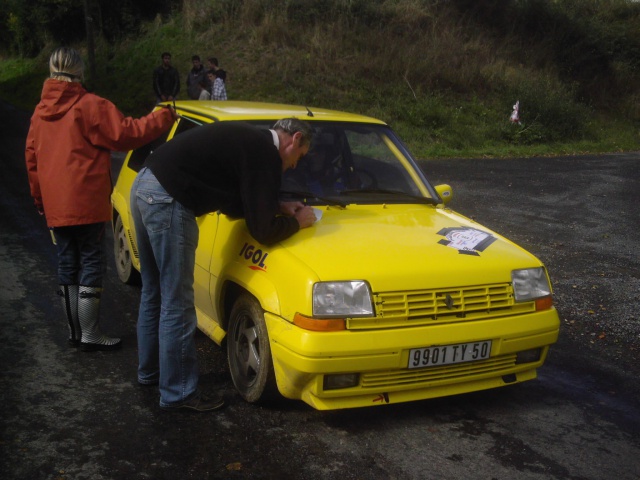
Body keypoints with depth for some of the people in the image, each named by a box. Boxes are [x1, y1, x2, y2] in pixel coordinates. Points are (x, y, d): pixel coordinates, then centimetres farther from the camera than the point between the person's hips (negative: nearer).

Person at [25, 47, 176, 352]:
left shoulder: (40, 111, 11)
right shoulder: (89, 106, -9)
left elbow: (31, 158, 15)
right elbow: (126, 133, -11)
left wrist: (40, 199, 24)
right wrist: (163, 117, 0)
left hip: (55, 208, 6)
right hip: (86, 204, -6)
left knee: (67, 264, 12)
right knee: (91, 263, 0)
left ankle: (74, 331, 19)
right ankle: (89, 335, 1)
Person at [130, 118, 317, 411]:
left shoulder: (247, 140, 17)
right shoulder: (265, 155, -10)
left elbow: (234, 203, 27)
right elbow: (263, 231, -9)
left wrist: (277, 208, 21)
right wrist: (297, 222, 7)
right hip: (167, 200, -11)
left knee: (154, 294, 22)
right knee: (177, 304, 0)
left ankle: (150, 370, 38)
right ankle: (178, 393, 11)